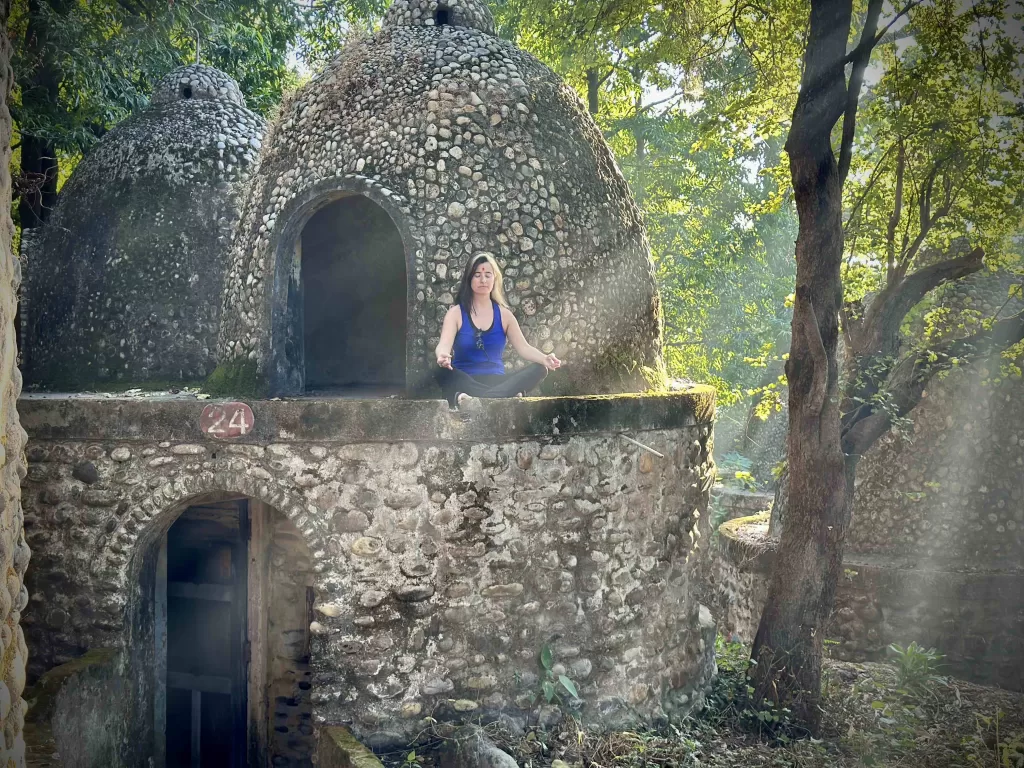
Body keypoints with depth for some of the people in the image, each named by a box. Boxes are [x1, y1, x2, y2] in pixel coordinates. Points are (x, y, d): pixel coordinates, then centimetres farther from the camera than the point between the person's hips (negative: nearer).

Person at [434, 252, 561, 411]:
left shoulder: (504, 314, 12)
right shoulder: (456, 313, 3)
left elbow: (523, 347, 2)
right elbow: (444, 344, -13)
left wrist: (544, 359, -21)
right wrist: (442, 356, -40)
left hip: (497, 381, 3)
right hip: (466, 383, -3)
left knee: (538, 369, -22)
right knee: (444, 372, -35)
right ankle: (505, 397, -50)